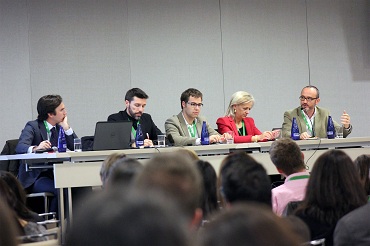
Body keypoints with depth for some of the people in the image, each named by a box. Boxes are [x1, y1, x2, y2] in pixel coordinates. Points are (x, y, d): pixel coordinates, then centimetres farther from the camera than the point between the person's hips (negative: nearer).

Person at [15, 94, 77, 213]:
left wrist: (66, 127, -5)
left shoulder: (60, 127, 13)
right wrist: (36, 148, -44)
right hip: (33, 178, -6)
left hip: (54, 175, 6)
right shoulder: (32, 126, -5)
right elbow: (20, 148, -23)